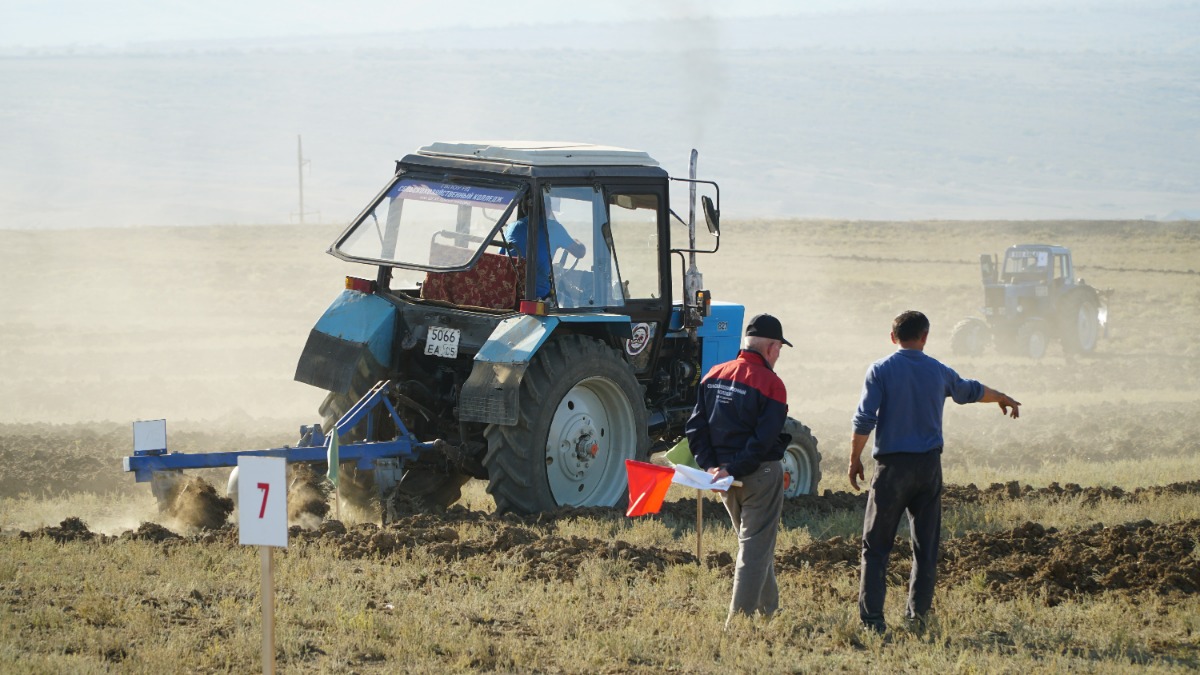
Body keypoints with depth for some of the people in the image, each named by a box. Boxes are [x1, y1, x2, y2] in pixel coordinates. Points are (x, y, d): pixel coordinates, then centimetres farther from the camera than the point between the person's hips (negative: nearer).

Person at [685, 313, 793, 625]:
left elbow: (695, 426, 2)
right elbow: (764, 440, -21)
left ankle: (768, 609, 32)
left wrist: (711, 465, -4)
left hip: (727, 479, 7)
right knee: (755, 549, -1)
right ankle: (740, 618, -4)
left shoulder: (714, 376, 5)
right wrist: (733, 470, -18)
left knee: (754, 545, 21)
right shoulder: (770, 383, -15)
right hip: (760, 474, -7)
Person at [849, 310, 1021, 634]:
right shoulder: (938, 372, 8)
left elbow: (864, 420, -11)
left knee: (876, 546, 0)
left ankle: (872, 618, -7)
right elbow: (971, 391, 27)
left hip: (892, 466, -3)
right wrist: (1004, 399, 47)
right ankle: (917, 614, 8)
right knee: (926, 544, 10)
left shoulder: (881, 370, -5)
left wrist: (854, 460, 1)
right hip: (928, 466, 3)